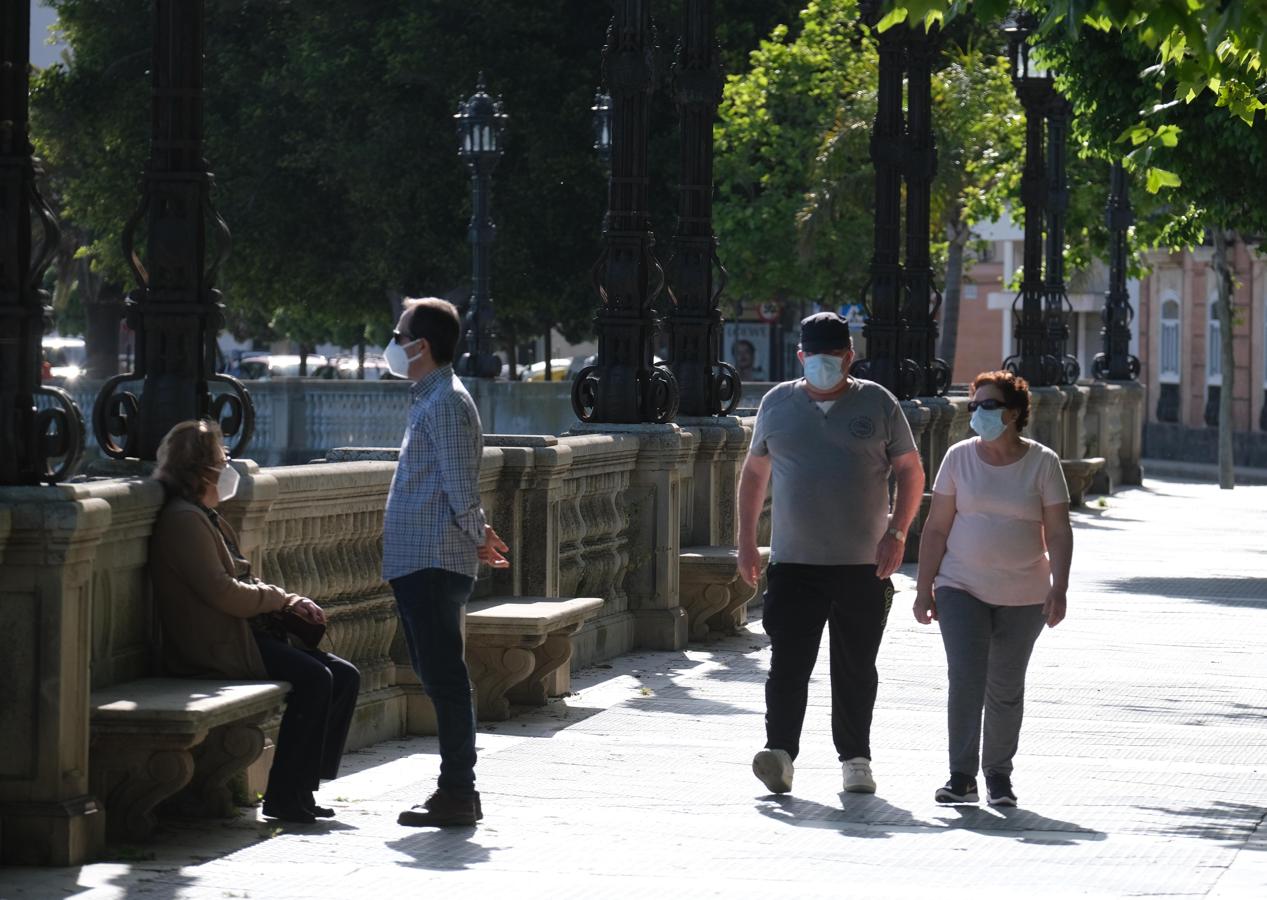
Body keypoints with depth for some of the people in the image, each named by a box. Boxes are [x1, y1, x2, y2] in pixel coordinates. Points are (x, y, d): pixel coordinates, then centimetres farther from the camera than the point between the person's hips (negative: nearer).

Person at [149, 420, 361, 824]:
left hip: (244, 635, 11)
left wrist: (291, 603, 7)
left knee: (344, 676, -1)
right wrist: (281, 598, -5)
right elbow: (223, 594, -20)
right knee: (313, 678, -26)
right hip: (213, 649, -11)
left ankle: (304, 785, -2)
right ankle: (284, 796, -19)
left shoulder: (205, 517, 22)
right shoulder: (183, 519, -12)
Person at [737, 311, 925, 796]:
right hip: (793, 562, 0)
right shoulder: (777, 403, 8)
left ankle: (855, 758, 17)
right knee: (788, 663, -12)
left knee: (856, 668, 7)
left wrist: (896, 532, -5)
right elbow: (754, 473, 17)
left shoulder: (877, 403, 4)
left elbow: (910, 472, 8)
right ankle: (780, 752, -18)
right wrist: (746, 541, 11)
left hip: (864, 565, 0)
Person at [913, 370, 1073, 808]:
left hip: (1023, 597, 0)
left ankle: (999, 776, 19)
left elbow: (1058, 533, -1)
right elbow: (936, 528, 5)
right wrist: (924, 587, 1)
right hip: (962, 590, 0)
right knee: (965, 681, -11)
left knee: (1006, 689, 7)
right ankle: (962, 776, -9)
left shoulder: (1042, 463, 0)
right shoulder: (959, 458, 2)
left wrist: (1058, 587, -11)